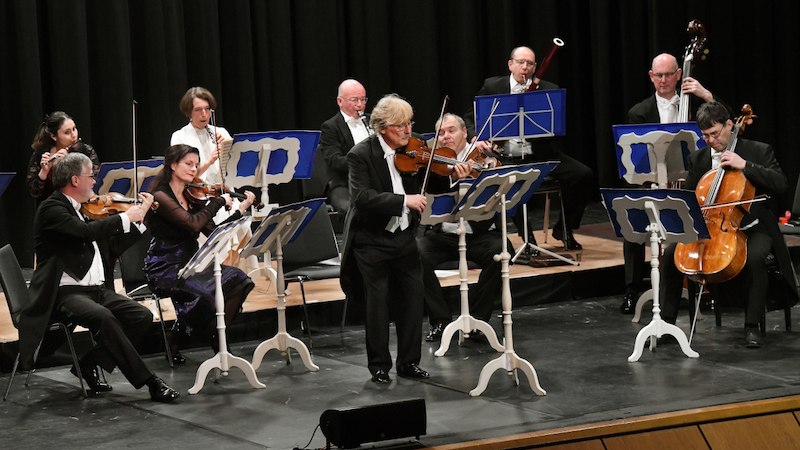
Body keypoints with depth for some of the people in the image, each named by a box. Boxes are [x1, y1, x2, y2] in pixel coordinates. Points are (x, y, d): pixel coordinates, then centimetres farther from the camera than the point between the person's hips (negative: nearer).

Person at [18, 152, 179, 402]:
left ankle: (88, 364, 1)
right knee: (103, 317, -34)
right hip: (64, 294, -9)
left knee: (143, 316, -10)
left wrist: (140, 214, 17)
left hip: (94, 289, 9)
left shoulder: (79, 209, 17)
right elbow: (87, 231, -27)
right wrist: (126, 217, -16)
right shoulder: (51, 209, -10)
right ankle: (150, 382, -32)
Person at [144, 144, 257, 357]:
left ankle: (215, 337, -4)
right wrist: (219, 201, -15)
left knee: (237, 280, -15)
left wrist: (241, 208, -2)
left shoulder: (192, 196, 12)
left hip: (191, 263, 7)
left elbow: (213, 231, 5)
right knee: (204, 292, -33)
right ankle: (177, 341, -9)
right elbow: (193, 224, -25)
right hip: (165, 268, -7)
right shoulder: (161, 197, -11)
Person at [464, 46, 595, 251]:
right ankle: (526, 235, -18)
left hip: (542, 152, 2)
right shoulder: (492, 86, 6)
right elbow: (470, 118, 10)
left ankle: (563, 228, 4)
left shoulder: (548, 90, 6)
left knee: (584, 175, -17)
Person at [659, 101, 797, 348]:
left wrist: (745, 165, -23)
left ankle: (752, 326, -23)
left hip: (751, 230, -4)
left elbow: (781, 184, -15)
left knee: (754, 257, -36)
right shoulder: (698, 158, 9)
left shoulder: (759, 151, -3)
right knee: (671, 252, -16)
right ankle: (666, 323, -8)